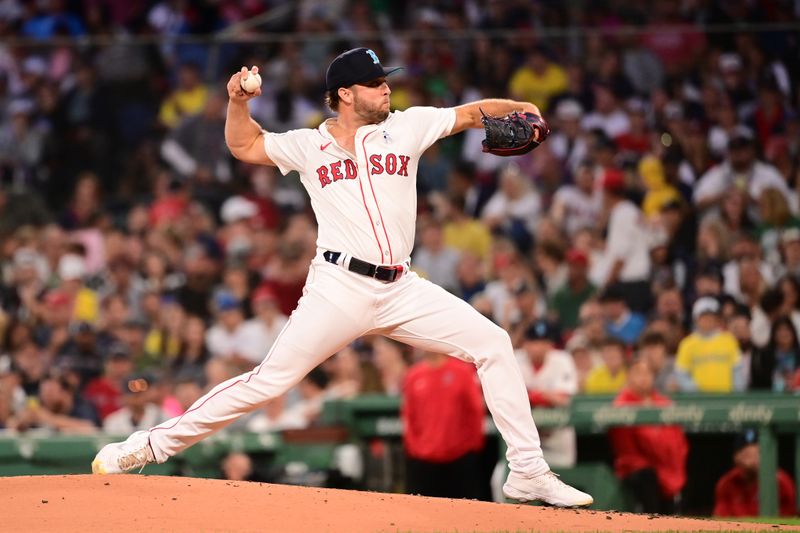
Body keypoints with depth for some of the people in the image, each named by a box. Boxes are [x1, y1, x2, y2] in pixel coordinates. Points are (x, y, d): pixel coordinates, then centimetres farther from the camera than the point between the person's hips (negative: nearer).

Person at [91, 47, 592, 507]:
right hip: (340, 289, -3)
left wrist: (518, 108, -10)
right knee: (269, 380, -11)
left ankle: (528, 471, 1)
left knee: (493, 344, -5)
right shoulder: (309, 145, 8)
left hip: (401, 289, 3)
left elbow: (471, 113, 8)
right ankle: (151, 444, -5)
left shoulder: (405, 127, 10)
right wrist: (239, 102, -5)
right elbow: (245, 145, 13)